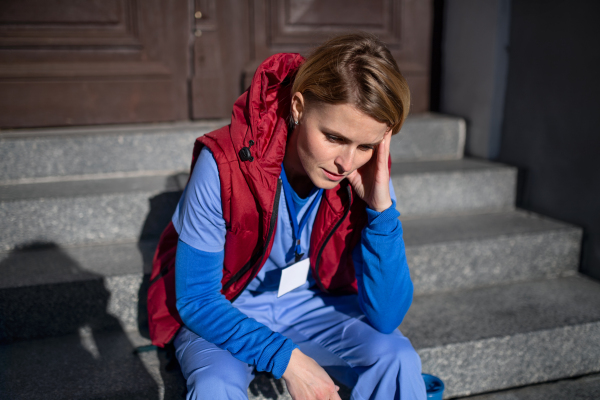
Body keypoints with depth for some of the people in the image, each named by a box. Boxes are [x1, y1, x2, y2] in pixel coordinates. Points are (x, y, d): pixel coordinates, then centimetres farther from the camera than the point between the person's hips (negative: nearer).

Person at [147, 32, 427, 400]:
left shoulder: (367, 176, -18)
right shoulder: (224, 164, -27)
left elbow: (385, 317, -20)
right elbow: (195, 300, -20)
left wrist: (381, 207, -31)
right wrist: (285, 357, -30)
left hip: (311, 304, 2)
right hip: (220, 314, -1)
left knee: (397, 357, -23)